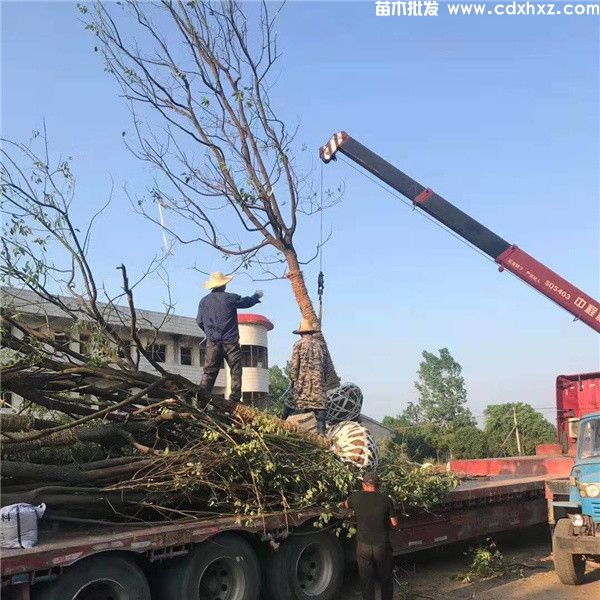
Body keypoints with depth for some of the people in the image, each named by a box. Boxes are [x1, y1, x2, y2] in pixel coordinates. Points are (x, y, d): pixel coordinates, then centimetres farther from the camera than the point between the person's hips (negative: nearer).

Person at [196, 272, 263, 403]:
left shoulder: (204, 301, 5)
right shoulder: (229, 298, -6)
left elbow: (199, 322, 12)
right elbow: (247, 301, 9)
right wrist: (257, 295, 30)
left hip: (212, 343, 4)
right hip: (230, 342, -3)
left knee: (209, 371, 6)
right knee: (236, 371, 3)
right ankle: (235, 399, -2)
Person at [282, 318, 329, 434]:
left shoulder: (299, 344, 0)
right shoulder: (320, 344, 9)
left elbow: (294, 365, -5)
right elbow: (325, 365, 11)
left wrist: (293, 381, 0)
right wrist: (323, 380, 17)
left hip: (302, 381, -2)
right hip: (318, 381, 2)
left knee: (291, 402, 13)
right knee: (319, 404, -2)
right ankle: (321, 431, -10)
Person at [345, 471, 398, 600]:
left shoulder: (356, 498, -7)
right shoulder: (386, 500, -9)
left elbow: (346, 505, 16)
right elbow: (394, 523, -4)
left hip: (363, 547, 0)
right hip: (382, 546, 0)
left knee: (366, 581, 12)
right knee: (385, 580, 18)